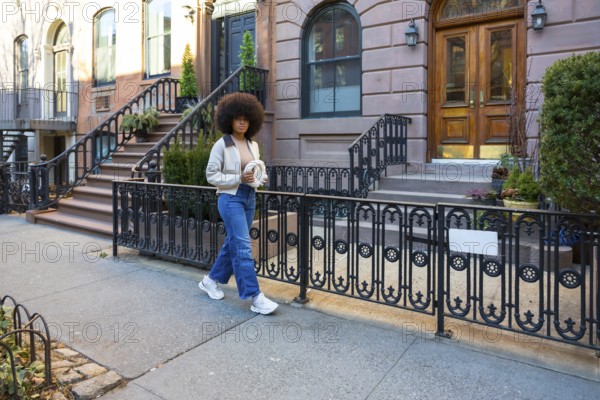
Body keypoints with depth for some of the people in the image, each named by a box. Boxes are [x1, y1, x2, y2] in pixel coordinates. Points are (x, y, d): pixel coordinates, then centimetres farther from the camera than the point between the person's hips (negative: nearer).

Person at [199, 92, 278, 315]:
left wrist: (260, 178, -5)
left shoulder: (253, 145, 9)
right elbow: (211, 175, -10)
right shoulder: (221, 145, -8)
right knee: (243, 246, -10)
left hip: (249, 198, 7)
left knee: (233, 243, 14)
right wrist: (239, 178, -19)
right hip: (231, 198, -7)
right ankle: (255, 298, -5)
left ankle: (211, 280, 33)